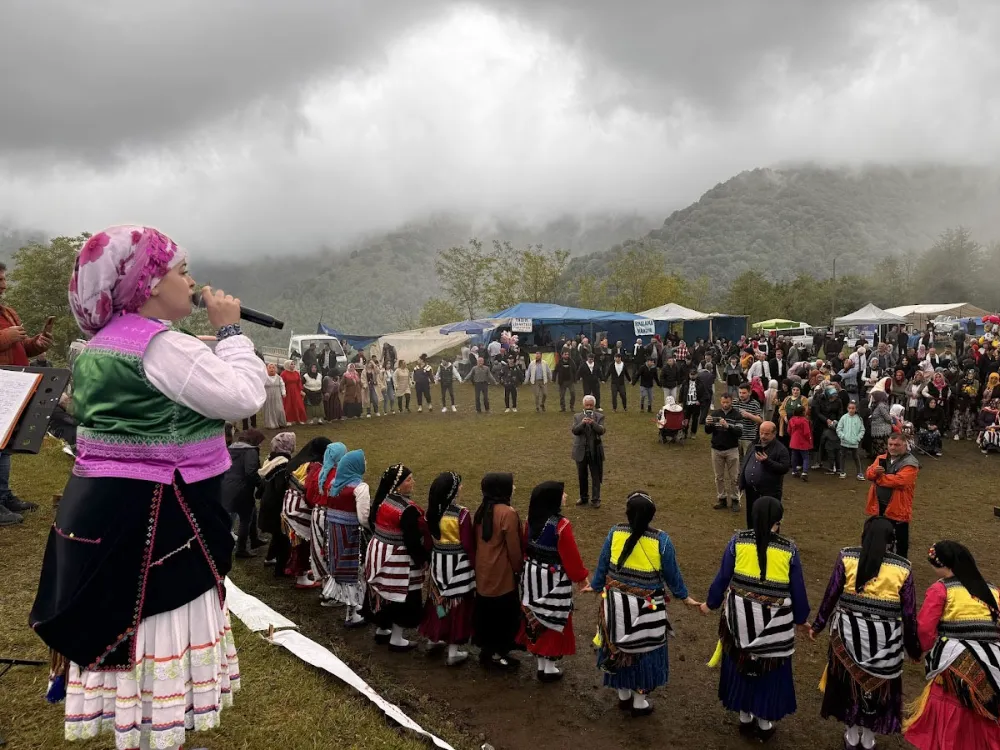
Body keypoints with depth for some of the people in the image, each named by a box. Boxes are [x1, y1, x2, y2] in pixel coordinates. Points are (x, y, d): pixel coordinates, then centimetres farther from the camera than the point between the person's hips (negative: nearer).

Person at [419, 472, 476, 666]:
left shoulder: (432, 511, -3)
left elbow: (430, 537, 8)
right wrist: (475, 565, -4)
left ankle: (434, 638, 39)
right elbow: (468, 545, -16)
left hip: (438, 561, 6)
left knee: (438, 599, 22)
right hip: (458, 564, -6)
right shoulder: (462, 514, -21)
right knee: (457, 603, 5)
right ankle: (453, 652, 12)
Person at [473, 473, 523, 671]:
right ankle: (497, 654, 17)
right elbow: (514, 547, -17)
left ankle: (486, 650, 30)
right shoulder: (508, 513, -22)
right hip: (502, 574, -8)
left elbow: (477, 541, 9)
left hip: (483, 572, 8)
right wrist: (519, 569, -2)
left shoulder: (482, 510, 2)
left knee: (486, 612, 18)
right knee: (504, 614, 8)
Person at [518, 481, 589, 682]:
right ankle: (550, 668, 19)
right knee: (554, 620, 8)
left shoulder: (531, 520, -3)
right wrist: (581, 575, 0)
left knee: (537, 619, 17)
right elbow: (571, 557, -16)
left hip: (533, 576, 7)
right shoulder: (561, 525, -24)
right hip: (555, 580, -6)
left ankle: (541, 665, 30)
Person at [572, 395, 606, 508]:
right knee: (582, 476, 12)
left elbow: (601, 431, -15)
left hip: (595, 451, -2)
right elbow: (574, 431, -10)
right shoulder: (577, 417, 2)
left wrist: (593, 423, -32)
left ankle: (596, 499, 9)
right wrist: (582, 423, -28)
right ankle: (583, 497, 25)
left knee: (596, 476, 2)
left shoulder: (599, 416, -1)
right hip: (581, 451, 2)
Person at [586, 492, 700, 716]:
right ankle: (639, 702, 29)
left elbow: (602, 565, 0)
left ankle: (623, 696, 36)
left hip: (616, 603, 3)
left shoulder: (614, 533, -12)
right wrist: (684, 597, 12)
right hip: (646, 608, -2)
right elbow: (672, 573, -5)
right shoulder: (661, 540, -17)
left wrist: (596, 586, 18)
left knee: (618, 647, 20)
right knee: (643, 650, 15)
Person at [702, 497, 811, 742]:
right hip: (774, 622, -1)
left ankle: (745, 719, 33)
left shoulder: (738, 541, -8)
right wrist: (800, 619, 15)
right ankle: (764, 724, 30)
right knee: (770, 670, 16)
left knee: (741, 665, 18)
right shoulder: (789, 549, -9)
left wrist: (710, 604, 14)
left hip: (740, 617, 1)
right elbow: (797, 589, -1)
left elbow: (723, 577, -2)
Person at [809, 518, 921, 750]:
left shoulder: (847, 557, -5)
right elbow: (909, 613, 0)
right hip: (885, 637, 0)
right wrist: (913, 648, 14)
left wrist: (817, 625, 10)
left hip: (849, 632, 0)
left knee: (849, 680, 20)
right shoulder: (903, 568, -4)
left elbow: (830, 595, -3)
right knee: (878, 684, 20)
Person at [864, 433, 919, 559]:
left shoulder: (910, 464, -14)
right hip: (879, 505, 6)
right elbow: (868, 474, 4)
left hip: (898, 507, -6)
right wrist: (874, 471, -19)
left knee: (900, 538, 10)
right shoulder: (881, 458, 8)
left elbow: (898, 481, -26)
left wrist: (879, 477, -15)